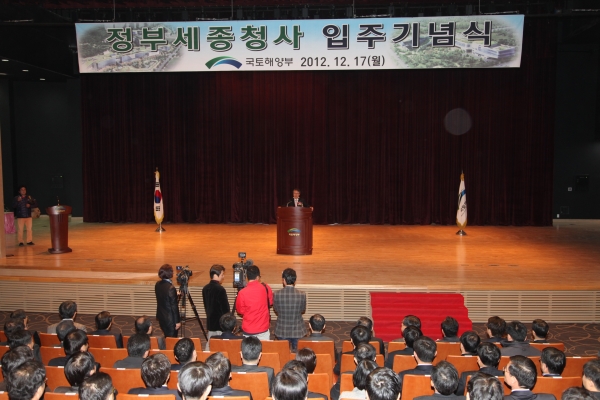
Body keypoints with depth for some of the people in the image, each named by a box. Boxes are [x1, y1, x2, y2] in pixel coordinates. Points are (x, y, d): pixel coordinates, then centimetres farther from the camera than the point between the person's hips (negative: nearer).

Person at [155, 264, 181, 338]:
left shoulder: (158, 285, -2)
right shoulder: (170, 288, -25)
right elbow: (174, 306, -20)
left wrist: (175, 295, 20)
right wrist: (177, 321, -12)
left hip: (161, 316, 7)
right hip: (170, 318, -7)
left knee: (167, 338, 19)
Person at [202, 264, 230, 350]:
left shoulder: (205, 289, 6)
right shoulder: (220, 289, -18)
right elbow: (226, 309, -16)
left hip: (210, 323, 8)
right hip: (221, 324, -8)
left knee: (209, 346, 14)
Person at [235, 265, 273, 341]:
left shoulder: (242, 293, -15)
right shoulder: (265, 287, -9)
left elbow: (240, 311, -2)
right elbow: (271, 303, 7)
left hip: (248, 330, -1)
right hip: (263, 329, 1)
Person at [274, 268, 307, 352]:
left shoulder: (277, 294, -17)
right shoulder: (302, 295, -16)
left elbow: (276, 310, -2)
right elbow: (303, 310, 0)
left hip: (282, 331, 0)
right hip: (297, 331, 0)